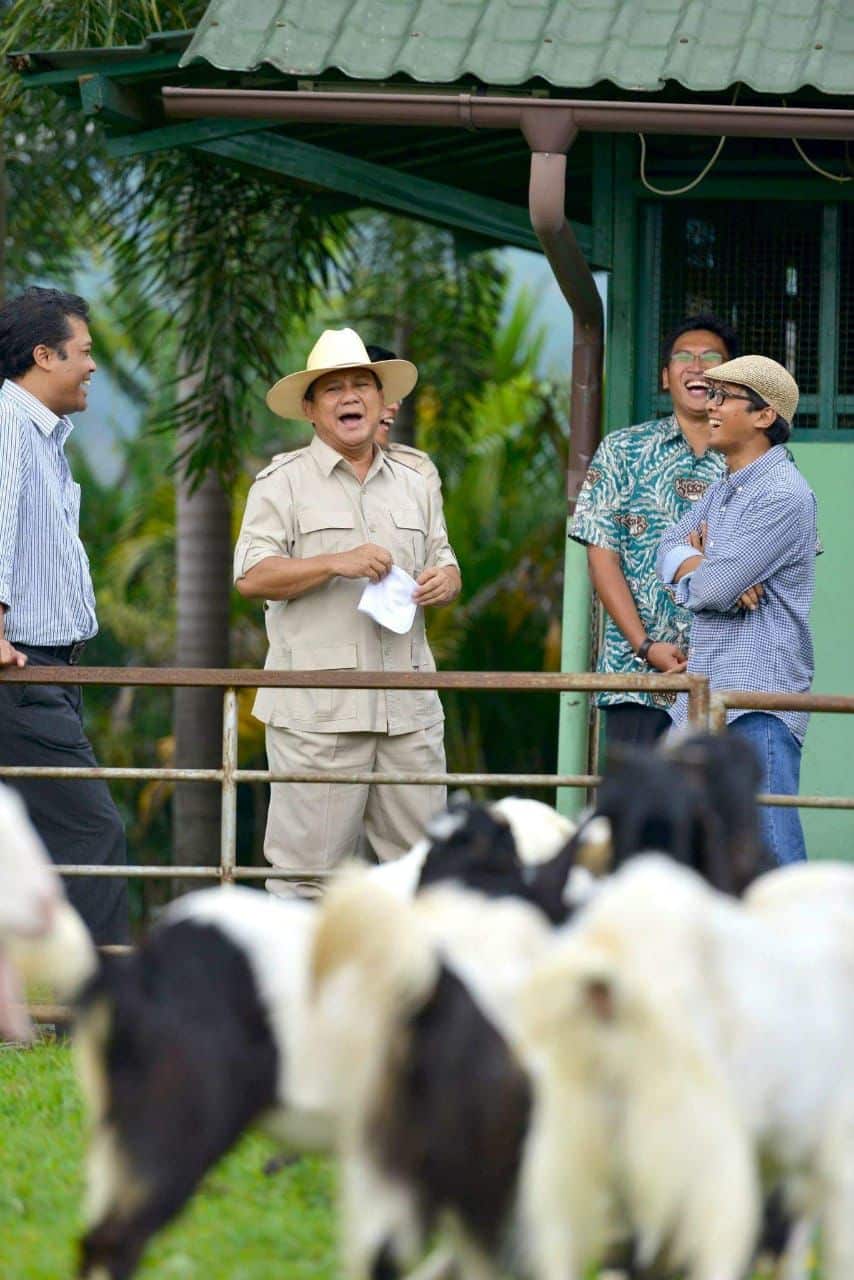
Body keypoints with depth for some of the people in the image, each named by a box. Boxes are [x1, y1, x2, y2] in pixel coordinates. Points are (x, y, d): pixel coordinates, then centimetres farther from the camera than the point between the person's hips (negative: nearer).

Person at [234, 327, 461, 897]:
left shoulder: (414, 486, 20)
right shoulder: (284, 482, 3)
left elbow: (445, 564, 25)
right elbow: (252, 576, -6)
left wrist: (444, 581, 0)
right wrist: (337, 563, -17)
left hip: (408, 706, 5)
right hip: (318, 710, -5)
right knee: (309, 865, -6)